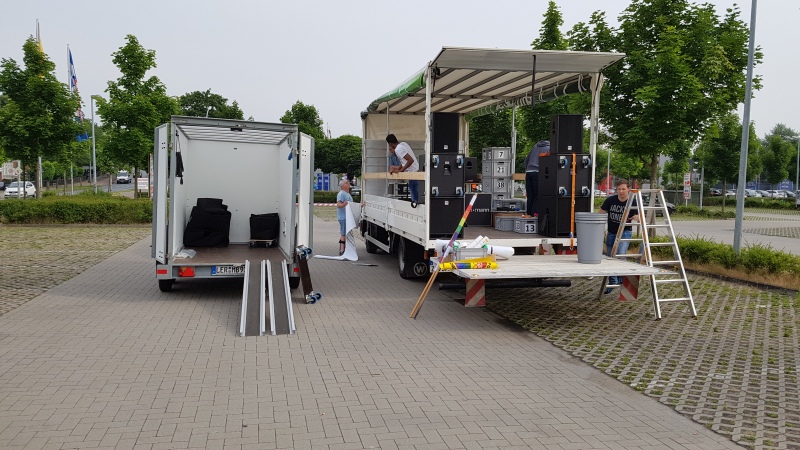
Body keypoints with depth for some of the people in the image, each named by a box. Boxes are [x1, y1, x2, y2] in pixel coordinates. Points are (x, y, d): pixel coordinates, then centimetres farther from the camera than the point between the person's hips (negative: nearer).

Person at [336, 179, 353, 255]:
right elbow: (338, 205, -22)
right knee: (343, 234, -12)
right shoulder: (341, 194, -12)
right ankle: (342, 251, -13)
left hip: (348, 217, 10)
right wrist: (344, 204, -42)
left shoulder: (347, 194, 21)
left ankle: (342, 250, 17)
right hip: (343, 217, -10)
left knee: (343, 234, 12)